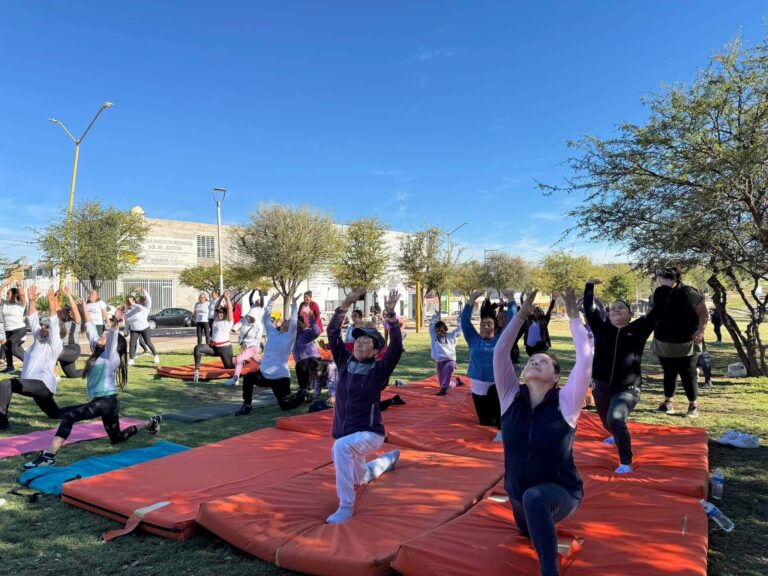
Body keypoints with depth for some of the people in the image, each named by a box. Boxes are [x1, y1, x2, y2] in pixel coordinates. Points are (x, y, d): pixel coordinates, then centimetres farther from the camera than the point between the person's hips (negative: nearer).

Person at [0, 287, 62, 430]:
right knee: (56, 414, 19)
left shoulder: (54, 344, -5)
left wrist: (52, 306, -28)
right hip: (36, 385, 9)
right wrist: (32, 301, 6)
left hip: (42, 384, -9)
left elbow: (54, 325, -19)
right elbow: (33, 320, 14)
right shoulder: (38, 341, 16)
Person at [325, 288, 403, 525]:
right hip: (346, 433, 6)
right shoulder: (345, 361, 0)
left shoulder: (379, 370, -12)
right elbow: (332, 333, -7)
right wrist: (346, 304, -16)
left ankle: (346, 506, -26)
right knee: (360, 479, 28)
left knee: (341, 447, -38)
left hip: (370, 433, -6)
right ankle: (389, 458, 57)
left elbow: (396, 348, -27)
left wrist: (391, 315, -33)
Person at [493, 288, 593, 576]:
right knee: (527, 531, 33)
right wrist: (522, 314, -14)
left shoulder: (565, 402, -16)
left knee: (535, 498, -40)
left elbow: (585, 359, -25)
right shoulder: (511, 398, -9)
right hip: (519, 494, 5)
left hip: (560, 492, -5)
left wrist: (574, 317, -18)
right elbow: (500, 352, -15)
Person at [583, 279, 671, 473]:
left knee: (616, 419, -26)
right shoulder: (601, 329, 2)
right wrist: (590, 286, 3)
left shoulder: (638, 329, -1)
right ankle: (616, 436, 59)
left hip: (628, 389, -4)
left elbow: (657, 311, -4)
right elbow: (589, 309, 2)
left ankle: (626, 463, -14)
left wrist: (664, 288, -2)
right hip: (601, 386, 4)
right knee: (607, 421, 23)